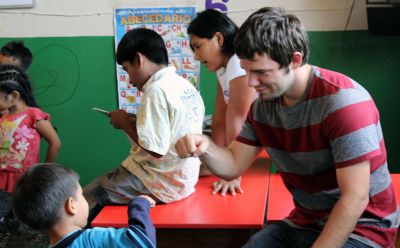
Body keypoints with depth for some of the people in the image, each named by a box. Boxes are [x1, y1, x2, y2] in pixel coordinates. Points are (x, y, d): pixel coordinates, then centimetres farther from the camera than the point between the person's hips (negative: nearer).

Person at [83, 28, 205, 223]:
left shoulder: (157, 90, -20)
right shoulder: (185, 86, 6)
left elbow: (155, 150, -24)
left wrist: (125, 123, -10)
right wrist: (134, 122, 6)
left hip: (162, 185, -9)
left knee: (85, 199, -3)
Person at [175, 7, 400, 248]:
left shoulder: (342, 100, -22)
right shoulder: (263, 106, 1)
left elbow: (355, 198, -23)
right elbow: (233, 166, 4)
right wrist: (205, 147, -17)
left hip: (360, 228, -6)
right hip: (303, 225, 7)